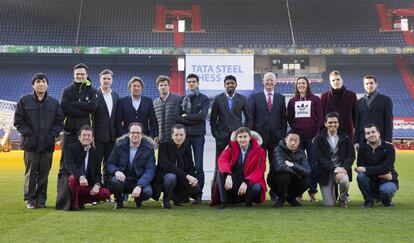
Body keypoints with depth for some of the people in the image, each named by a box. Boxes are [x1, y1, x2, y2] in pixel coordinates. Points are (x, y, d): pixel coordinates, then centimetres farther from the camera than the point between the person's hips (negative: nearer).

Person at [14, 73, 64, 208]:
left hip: (47, 145, 2)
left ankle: (41, 200, 14)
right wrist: (28, 134, -8)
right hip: (30, 145, -2)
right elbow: (18, 121, 3)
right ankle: (30, 200, 11)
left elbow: (59, 122, 11)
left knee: (44, 174, 5)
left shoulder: (54, 103, 11)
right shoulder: (24, 101, 5)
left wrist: (52, 135, -4)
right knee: (30, 173, 1)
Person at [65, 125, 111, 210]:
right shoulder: (70, 148, -5)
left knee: (106, 193, -16)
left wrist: (97, 185, -17)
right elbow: (70, 165, -23)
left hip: (87, 186, 4)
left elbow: (97, 172, 5)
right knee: (74, 177, -38)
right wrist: (81, 177, -41)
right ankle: (73, 203, -12)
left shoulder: (94, 152, 9)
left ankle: (80, 201, 3)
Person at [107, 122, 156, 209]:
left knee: (147, 192, -32)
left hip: (140, 181, -1)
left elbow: (150, 170, -14)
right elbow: (110, 164, 1)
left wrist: (139, 186, -31)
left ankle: (138, 200, 7)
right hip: (123, 179, 1)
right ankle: (119, 200, 1)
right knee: (115, 181, -33)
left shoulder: (148, 148, -6)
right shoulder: (120, 145, -1)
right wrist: (116, 171, -25)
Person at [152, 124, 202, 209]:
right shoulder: (164, 146, -14)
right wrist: (186, 176, -34)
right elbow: (166, 165, -28)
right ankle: (166, 200, -9)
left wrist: (193, 178, -20)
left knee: (196, 188, -15)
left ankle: (177, 198, 16)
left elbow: (191, 167, 4)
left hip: (182, 181, 6)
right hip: (164, 177, -6)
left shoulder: (187, 147, 2)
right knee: (171, 177, -37)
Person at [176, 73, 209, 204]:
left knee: (198, 166, -3)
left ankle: (198, 194, 3)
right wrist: (194, 119, -7)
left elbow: (202, 116, -9)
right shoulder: (182, 99, 14)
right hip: (184, 135, 2)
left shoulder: (204, 99, 7)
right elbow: (177, 117, 1)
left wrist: (186, 116, -3)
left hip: (198, 136, -2)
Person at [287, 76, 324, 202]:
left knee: (313, 165, -1)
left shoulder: (315, 99, 5)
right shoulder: (292, 101, 12)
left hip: (312, 137, -2)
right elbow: (289, 118, 14)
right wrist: (294, 130, 1)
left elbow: (320, 117, 1)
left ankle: (312, 191, 9)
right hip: (297, 137, 2)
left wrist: (317, 134, -6)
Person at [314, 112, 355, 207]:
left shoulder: (345, 138, 5)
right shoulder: (319, 139, 0)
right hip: (325, 172, -1)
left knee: (345, 181, -36)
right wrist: (334, 169, -21)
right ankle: (333, 191, 30)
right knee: (329, 204, -8)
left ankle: (343, 198, 1)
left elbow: (351, 156, 0)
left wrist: (344, 168, -18)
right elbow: (319, 158, -8)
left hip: (341, 169, 1)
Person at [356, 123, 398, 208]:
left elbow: (386, 168, -23)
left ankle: (387, 200, 4)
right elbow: (360, 168, -12)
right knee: (361, 176, -28)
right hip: (371, 181, 2)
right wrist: (380, 174, -21)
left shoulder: (389, 147, -10)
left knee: (385, 190, -35)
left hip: (387, 181, -2)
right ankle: (369, 200, -5)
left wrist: (366, 169, -25)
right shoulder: (362, 148, -3)